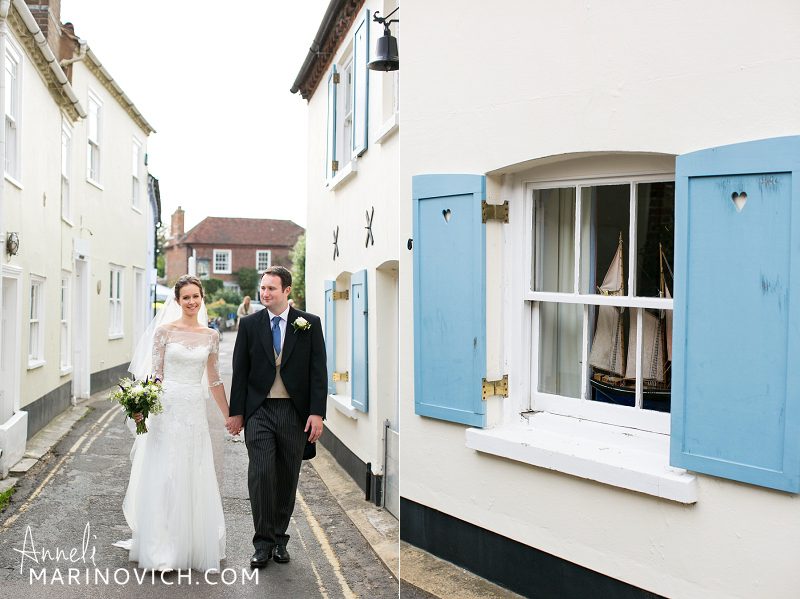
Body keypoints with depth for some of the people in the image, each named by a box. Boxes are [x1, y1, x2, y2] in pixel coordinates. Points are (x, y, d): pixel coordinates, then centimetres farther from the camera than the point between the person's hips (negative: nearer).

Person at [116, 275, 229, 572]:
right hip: (168, 408, -3)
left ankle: (193, 545, 23)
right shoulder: (165, 330, -1)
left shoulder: (211, 335, 7)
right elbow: (155, 374, -3)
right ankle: (161, 551, 11)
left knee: (195, 480, 7)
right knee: (164, 478, 1)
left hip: (196, 411, 3)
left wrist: (228, 415, 13)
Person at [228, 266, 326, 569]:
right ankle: (263, 542, 7)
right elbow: (240, 371, 6)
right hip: (259, 411, 0)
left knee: (287, 477, 8)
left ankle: (279, 538, 25)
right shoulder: (249, 324, 4)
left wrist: (317, 413, -8)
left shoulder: (310, 324, 1)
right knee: (261, 474, -7)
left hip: (295, 413, 0)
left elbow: (318, 371, -1)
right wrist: (236, 412, 4)